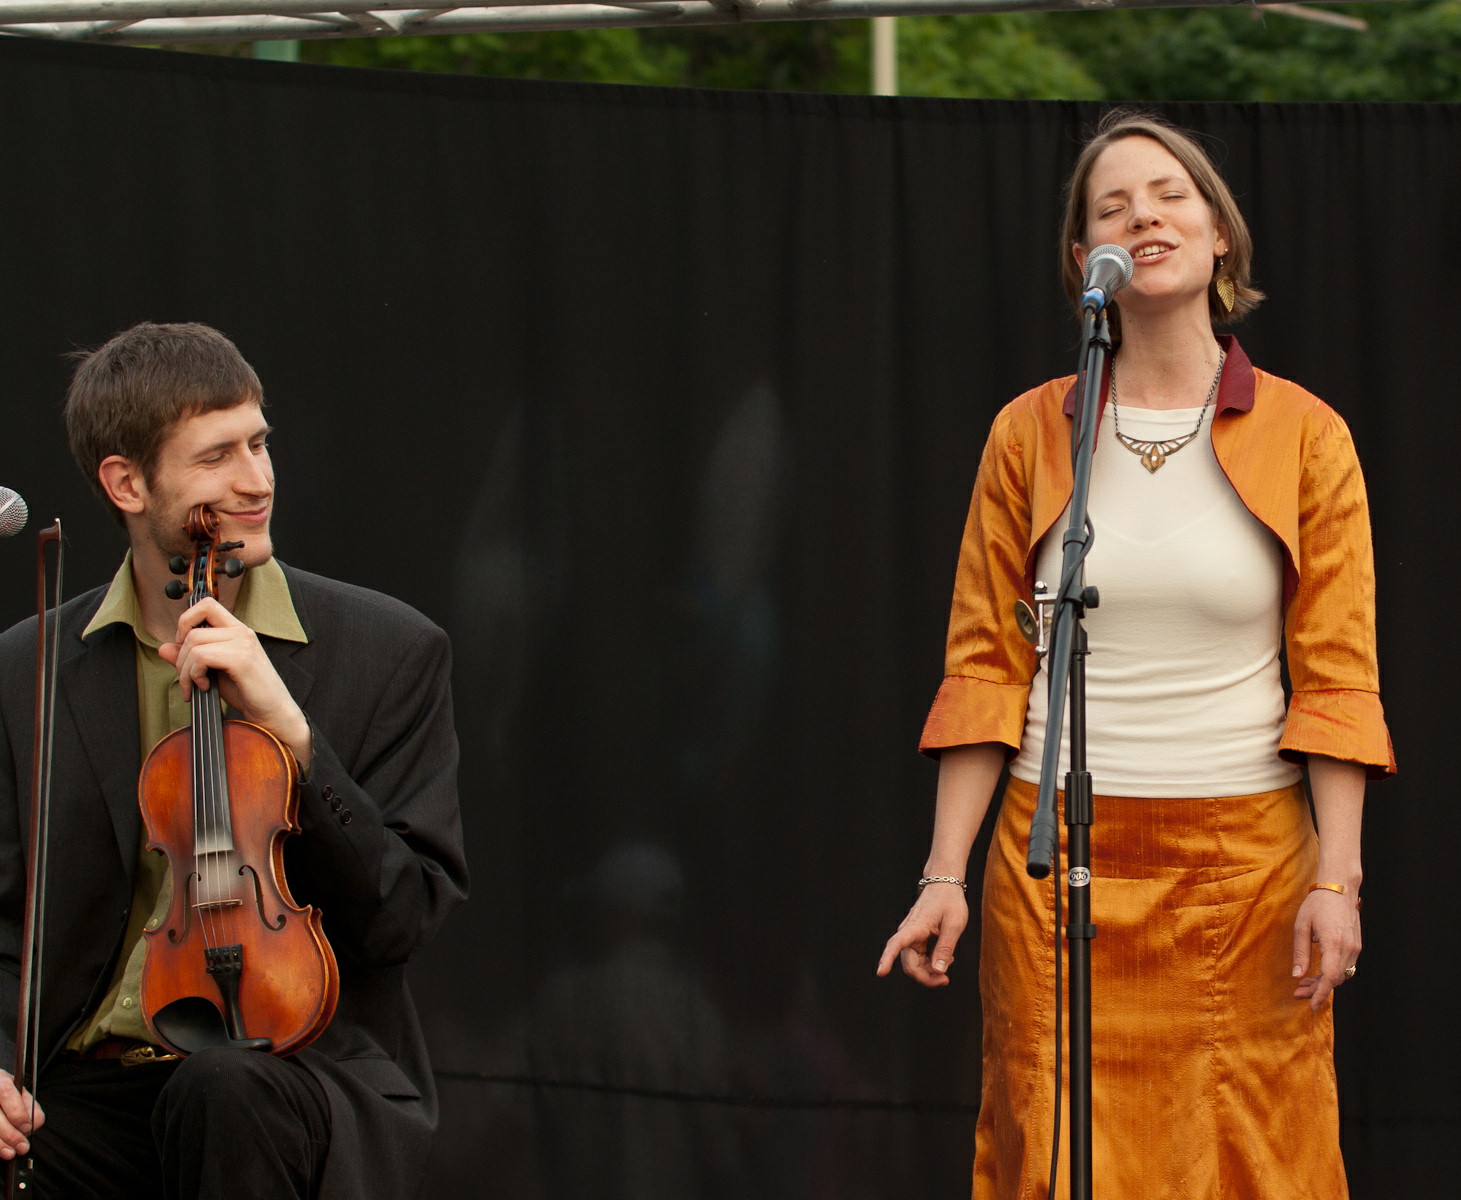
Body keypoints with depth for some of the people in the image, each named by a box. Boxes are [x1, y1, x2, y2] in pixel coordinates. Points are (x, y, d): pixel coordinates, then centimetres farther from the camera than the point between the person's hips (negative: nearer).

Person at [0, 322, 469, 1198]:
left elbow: (403, 914, -3)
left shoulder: (390, 651, 3)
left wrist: (289, 729, -15)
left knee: (226, 1094, -36)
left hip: (314, 1067, -1)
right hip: (94, 1084, 1)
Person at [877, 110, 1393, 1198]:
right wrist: (944, 875, -1)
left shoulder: (1305, 437, 2)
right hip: (1059, 859, 1)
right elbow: (984, 665, 5)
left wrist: (1337, 875, -9)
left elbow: (1336, 675, 0)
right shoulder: (1030, 436, 5)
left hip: (1243, 862, -1)